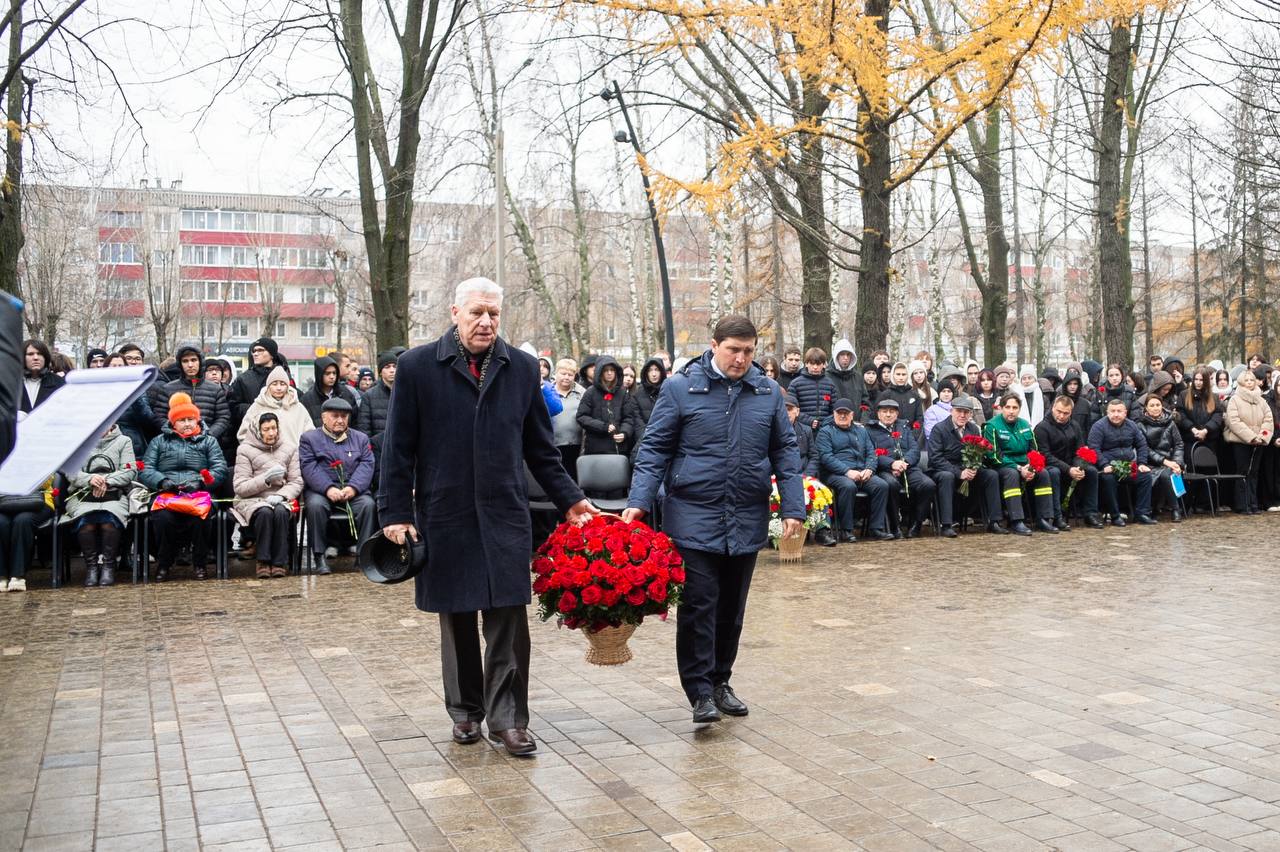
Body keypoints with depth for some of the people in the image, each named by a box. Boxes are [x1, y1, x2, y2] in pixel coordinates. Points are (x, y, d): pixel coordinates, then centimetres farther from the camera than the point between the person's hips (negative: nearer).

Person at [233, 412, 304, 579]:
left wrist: (280, 496, -14)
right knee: (265, 512, -35)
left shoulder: (289, 449, 12)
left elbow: (296, 482, 6)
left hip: (279, 499, 2)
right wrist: (266, 478, -16)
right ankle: (263, 561, -25)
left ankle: (280, 562, -28)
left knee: (280, 511, -34)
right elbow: (240, 487, -2)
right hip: (251, 500, -1)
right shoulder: (245, 450, 4)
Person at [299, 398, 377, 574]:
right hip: (321, 490, -1)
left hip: (354, 490, 2)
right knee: (315, 505, -34)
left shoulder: (360, 438, 18)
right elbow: (309, 467, -4)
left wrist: (353, 487, -16)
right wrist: (328, 489, -21)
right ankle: (319, 555, -23)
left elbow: (366, 465, 4)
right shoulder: (309, 438, 11)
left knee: (368, 504, -29)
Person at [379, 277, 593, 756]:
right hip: (444, 515, -1)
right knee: (456, 618, 10)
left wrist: (569, 500, 8)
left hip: (506, 515, 1)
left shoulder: (522, 368, 6)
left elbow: (540, 448, 12)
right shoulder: (419, 366, -2)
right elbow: (399, 447, -1)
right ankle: (465, 710, 26)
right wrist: (395, 512, -5)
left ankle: (507, 717, 9)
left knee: (508, 618, -1)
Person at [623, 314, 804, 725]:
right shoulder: (681, 388, -4)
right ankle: (700, 691, 3)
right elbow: (655, 448, -3)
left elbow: (784, 451, 10)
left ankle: (720, 681, 27)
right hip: (695, 518, -4)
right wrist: (639, 502, -13)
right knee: (698, 605, -5)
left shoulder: (767, 392, 6)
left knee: (731, 608, 13)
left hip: (747, 521, 4)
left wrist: (793, 507, 2)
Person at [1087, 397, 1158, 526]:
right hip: (1109, 465, -5)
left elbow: (1142, 444, 19)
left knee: (1146, 475, -15)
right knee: (1108, 478, -35)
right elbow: (1094, 448, -13)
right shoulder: (1099, 426, -7)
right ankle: (1115, 516, -23)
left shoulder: (1131, 425, 11)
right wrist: (1105, 465, -25)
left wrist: (1141, 463, 6)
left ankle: (1142, 513, -6)